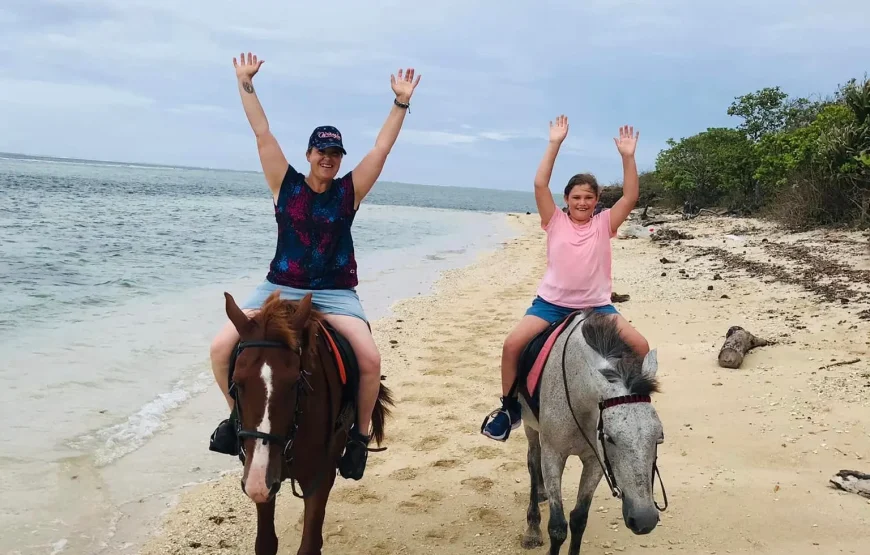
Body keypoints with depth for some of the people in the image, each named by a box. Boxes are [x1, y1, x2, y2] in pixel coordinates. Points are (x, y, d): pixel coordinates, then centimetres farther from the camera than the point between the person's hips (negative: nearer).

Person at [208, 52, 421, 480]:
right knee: (222, 347, -16)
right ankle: (239, 414, 12)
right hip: (280, 288, 1)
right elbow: (262, 134, 1)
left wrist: (401, 102, 0)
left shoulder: (350, 191, 4)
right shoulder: (286, 185, 3)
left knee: (370, 358, -25)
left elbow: (382, 147, 2)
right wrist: (246, 84, 0)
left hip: (336, 294, -1)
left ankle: (361, 433, 0)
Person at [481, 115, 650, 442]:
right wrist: (555, 144, -15)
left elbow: (630, 197, -9)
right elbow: (540, 185, -11)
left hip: (596, 306, 1)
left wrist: (627, 156, -18)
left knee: (640, 347, -9)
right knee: (513, 345, -19)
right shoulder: (555, 221, 0)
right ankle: (509, 408, 2)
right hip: (551, 303, -1)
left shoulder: (604, 224, 2)